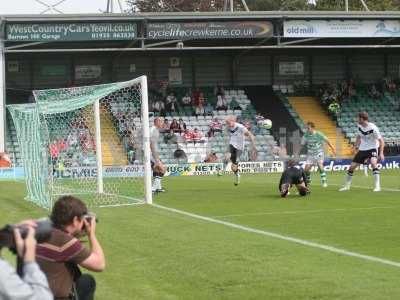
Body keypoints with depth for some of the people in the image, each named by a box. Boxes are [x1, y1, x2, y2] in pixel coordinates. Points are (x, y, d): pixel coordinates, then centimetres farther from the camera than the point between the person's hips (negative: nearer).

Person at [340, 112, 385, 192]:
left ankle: (377, 186, -31)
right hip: (362, 149, 6)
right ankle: (346, 186, 26)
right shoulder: (360, 126, -3)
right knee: (352, 166, 6)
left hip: (372, 148, -6)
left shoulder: (373, 128, -23)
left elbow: (381, 140, -21)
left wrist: (381, 153, -29)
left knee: (373, 163, -33)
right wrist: (357, 145, 15)